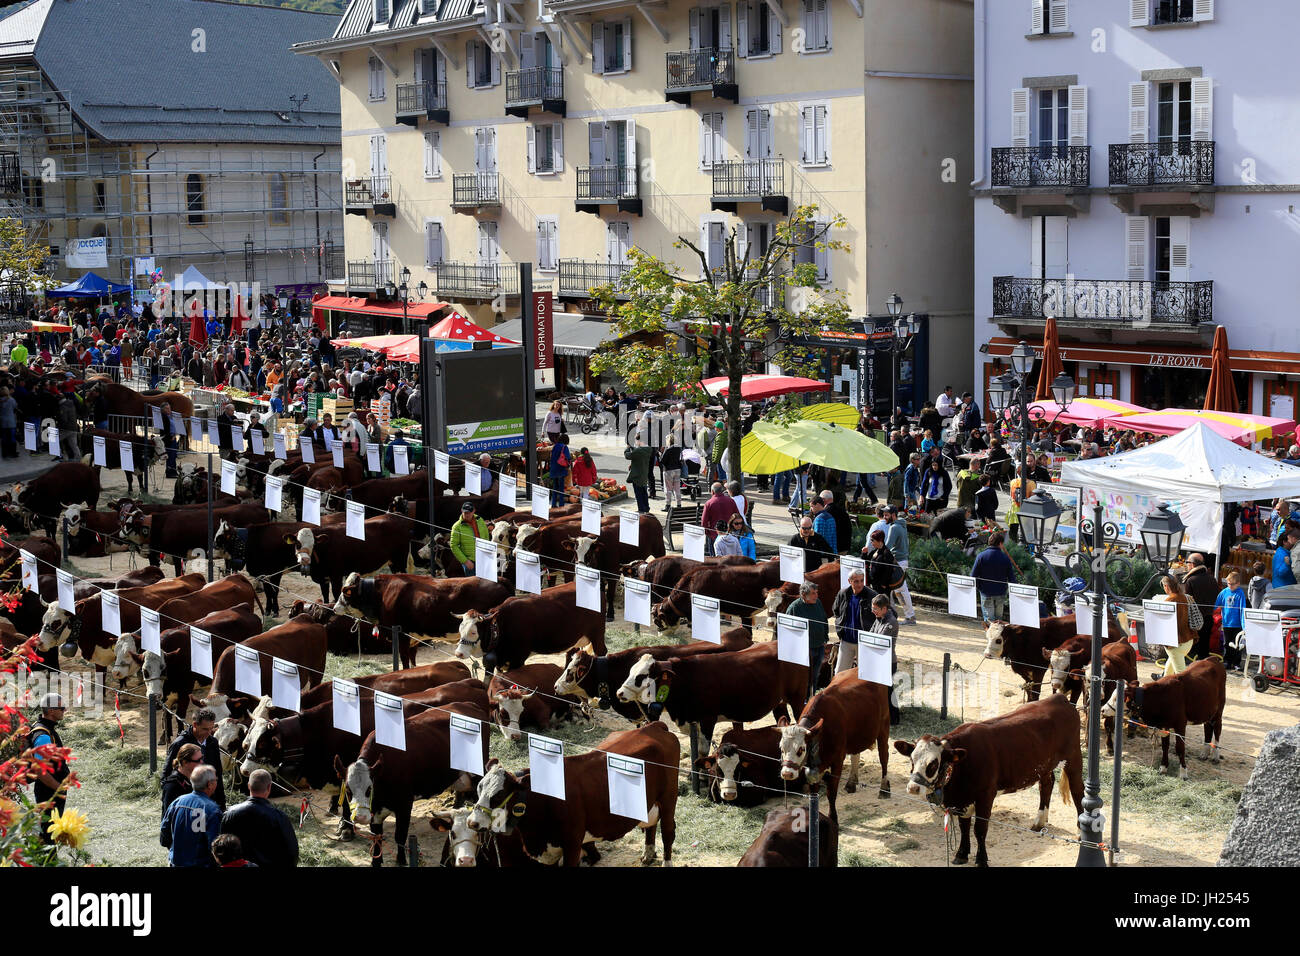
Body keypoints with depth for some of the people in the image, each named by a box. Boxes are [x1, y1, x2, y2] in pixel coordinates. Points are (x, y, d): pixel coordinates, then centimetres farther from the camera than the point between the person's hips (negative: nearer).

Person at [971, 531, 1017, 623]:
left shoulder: (981, 556, -9)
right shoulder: (1005, 558, -5)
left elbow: (974, 575, -8)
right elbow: (1011, 577, -1)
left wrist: (976, 587, 9)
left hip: (986, 593, -2)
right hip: (1001, 593, 2)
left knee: (989, 619, 3)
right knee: (999, 618, 17)